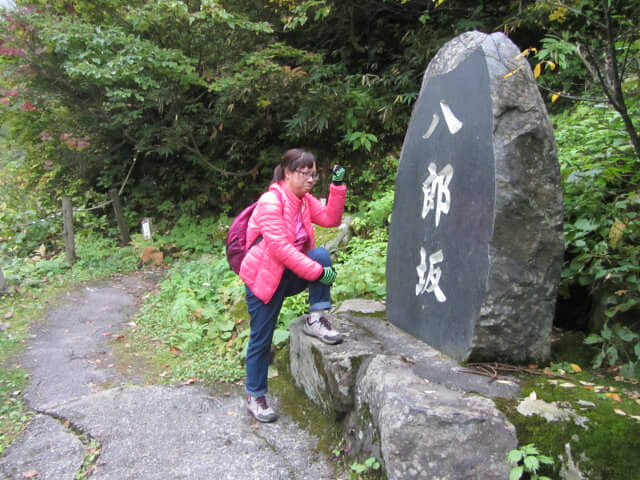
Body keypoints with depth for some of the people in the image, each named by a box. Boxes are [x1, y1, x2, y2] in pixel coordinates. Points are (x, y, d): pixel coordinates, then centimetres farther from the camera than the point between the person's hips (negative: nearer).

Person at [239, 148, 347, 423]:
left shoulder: (305, 200, 6)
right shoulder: (270, 202, -21)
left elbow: (330, 219, -1)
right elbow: (279, 247, -29)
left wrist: (337, 186, -11)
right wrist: (317, 272, -29)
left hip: (290, 273, 7)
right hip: (264, 277, -6)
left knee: (321, 255, -22)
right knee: (261, 339, 1)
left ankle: (316, 320, -15)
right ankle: (255, 397, 21)